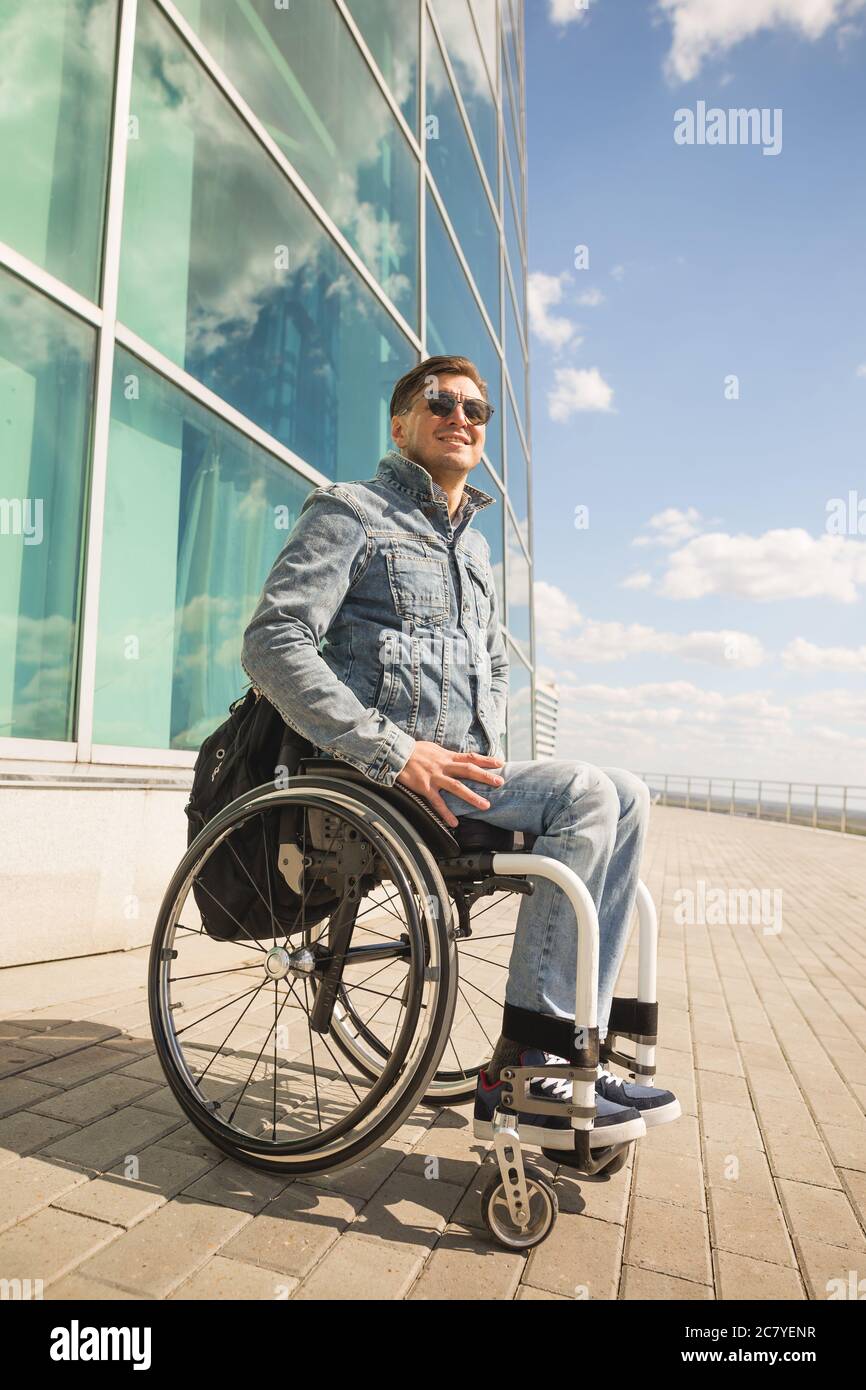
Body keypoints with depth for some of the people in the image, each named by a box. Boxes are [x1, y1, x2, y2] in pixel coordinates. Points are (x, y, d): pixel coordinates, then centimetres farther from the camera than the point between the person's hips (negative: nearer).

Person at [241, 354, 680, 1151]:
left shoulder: (473, 547, 24)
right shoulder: (351, 512, 1)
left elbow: (495, 665, 34)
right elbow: (273, 643, -12)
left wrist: (489, 754, 12)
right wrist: (394, 750, -20)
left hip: (458, 775, 8)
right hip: (373, 777, -7)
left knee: (627, 796, -9)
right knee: (584, 794, -22)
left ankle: (569, 1047, -9)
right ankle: (519, 1069, -16)